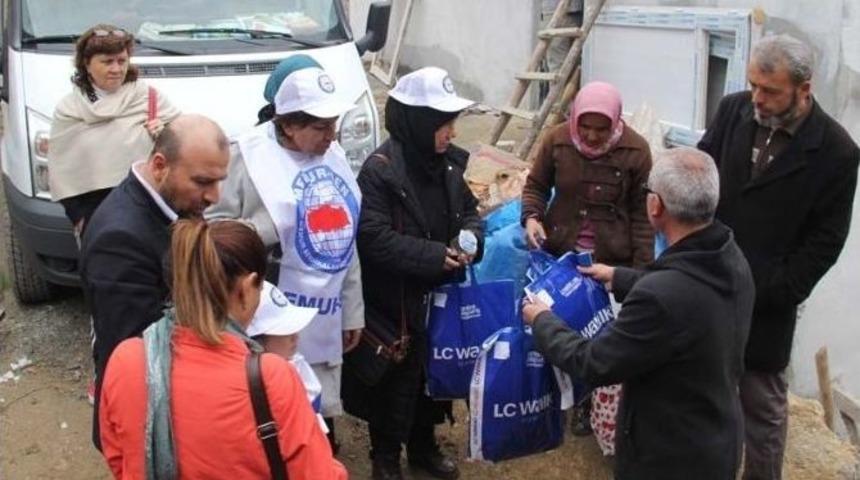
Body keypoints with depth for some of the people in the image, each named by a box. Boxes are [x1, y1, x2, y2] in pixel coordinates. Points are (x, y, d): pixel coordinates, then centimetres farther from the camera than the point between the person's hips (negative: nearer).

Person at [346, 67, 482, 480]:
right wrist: (433, 255, -25)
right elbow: (373, 238, -25)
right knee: (396, 380, 7)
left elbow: (467, 208, 15)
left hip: (441, 293, 7)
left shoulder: (448, 160, 2)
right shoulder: (379, 170, -20)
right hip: (396, 301, -7)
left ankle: (424, 446, 41)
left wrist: (471, 237, -8)